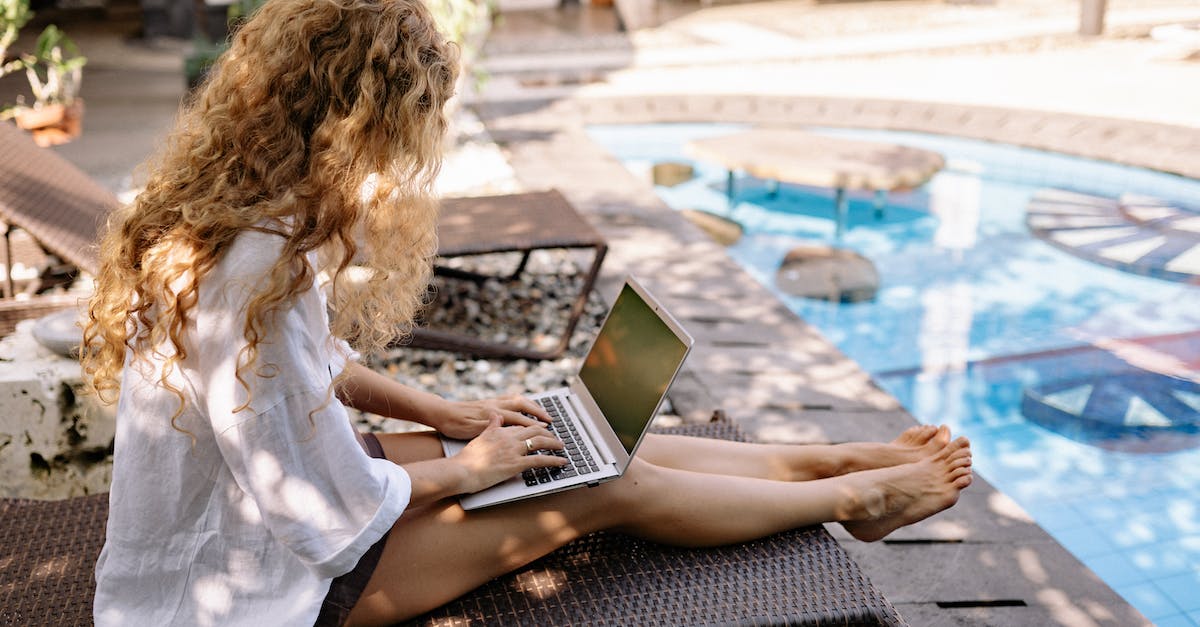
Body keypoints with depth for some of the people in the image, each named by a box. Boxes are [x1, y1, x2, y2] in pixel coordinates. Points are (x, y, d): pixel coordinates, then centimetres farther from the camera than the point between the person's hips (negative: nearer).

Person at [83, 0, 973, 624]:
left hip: (260, 501, 8)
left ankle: (841, 458, 19)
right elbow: (337, 509, -27)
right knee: (612, 490, -4)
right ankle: (857, 495, 17)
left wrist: (445, 414, 7)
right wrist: (466, 467, -9)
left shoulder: (223, 215, -3)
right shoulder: (260, 275, -34)